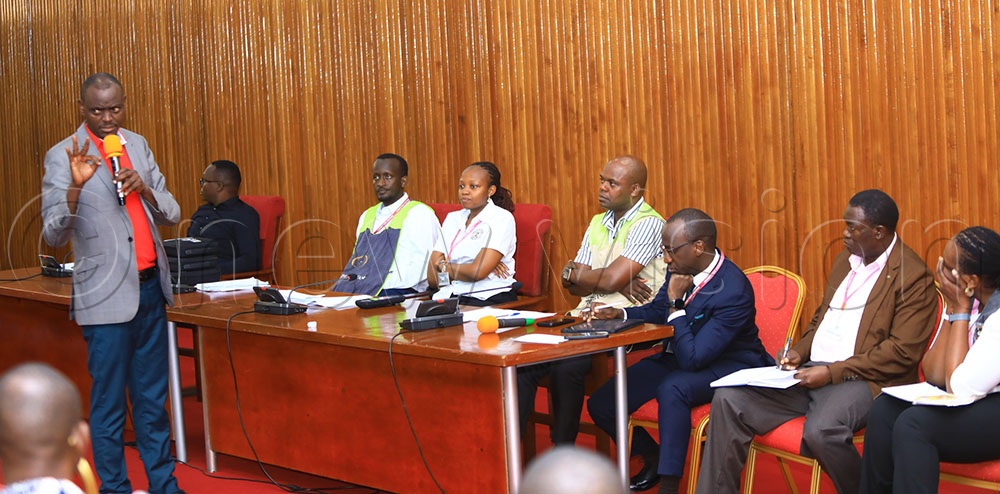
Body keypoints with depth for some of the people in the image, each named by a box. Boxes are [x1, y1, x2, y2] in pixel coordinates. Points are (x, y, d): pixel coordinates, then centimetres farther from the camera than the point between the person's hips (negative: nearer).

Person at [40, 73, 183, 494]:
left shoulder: (137, 145, 10)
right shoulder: (63, 157, -7)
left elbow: (172, 214, 9)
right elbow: (53, 235, -13)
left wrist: (144, 189, -11)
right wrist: (75, 187, -28)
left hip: (150, 286, 5)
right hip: (108, 295, -5)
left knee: (152, 397, 13)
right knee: (109, 402, 1)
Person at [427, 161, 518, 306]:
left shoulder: (501, 219, 0)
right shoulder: (452, 219, 17)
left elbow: (477, 272, -13)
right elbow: (432, 278, 8)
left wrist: (443, 266, 4)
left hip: (487, 300, -5)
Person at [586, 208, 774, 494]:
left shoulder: (734, 292, -27)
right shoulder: (681, 268, -5)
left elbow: (692, 359, -28)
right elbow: (657, 311, 16)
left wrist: (676, 303, -26)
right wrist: (618, 315, -2)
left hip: (727, 367, -8)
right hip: (677, 357, 8)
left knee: (672, 388, -39)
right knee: (600, 405, -5)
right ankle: (654, 458, 23)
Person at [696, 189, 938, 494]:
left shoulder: (913, 276, -8)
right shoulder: (847, 260, 18)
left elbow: (902, 352, -15)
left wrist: (833, 372, -17)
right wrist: (800, 352, 6)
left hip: (862, 379, -8)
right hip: (812, 368, 8)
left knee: (820, 430, -37)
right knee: (728, 399, -9)